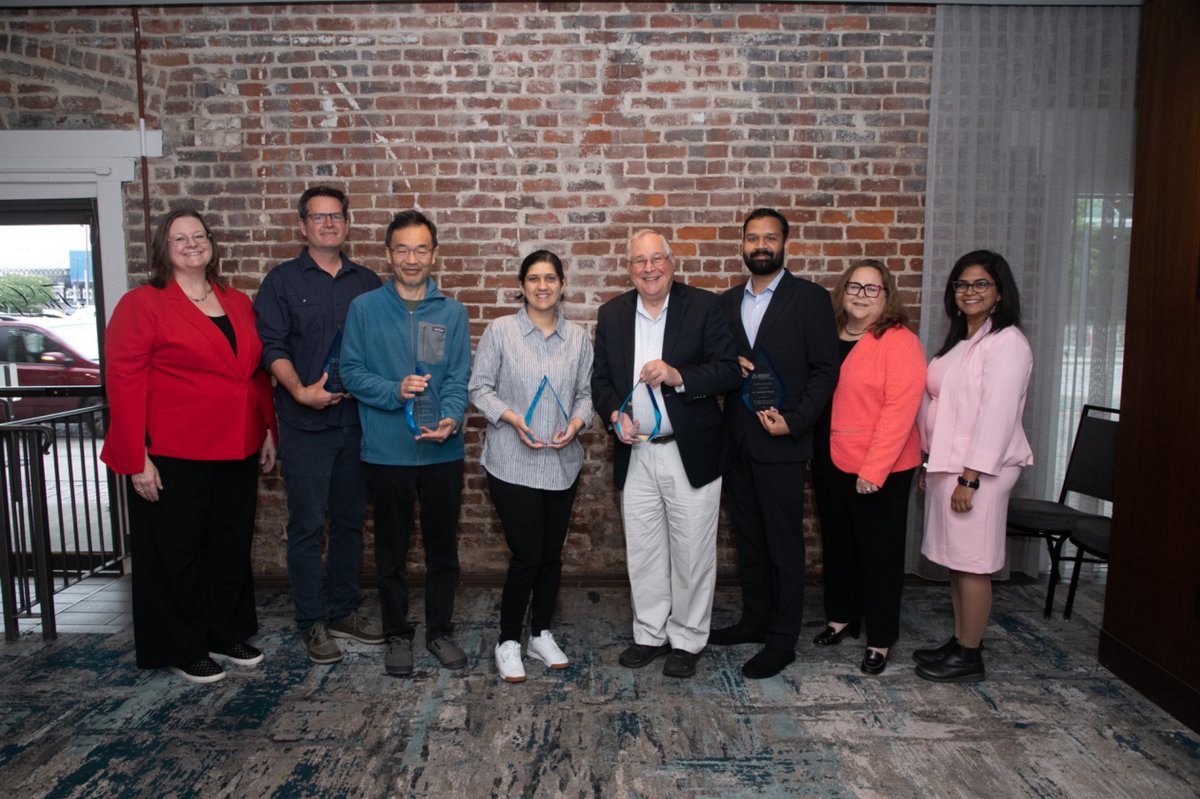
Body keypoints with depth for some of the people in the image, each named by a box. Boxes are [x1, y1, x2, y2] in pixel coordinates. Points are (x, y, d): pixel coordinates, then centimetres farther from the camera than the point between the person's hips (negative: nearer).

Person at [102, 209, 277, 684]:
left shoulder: (238, 303, 11)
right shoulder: (142, 304, -7)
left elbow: (257, 372, 15)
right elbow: (124, 382, -12)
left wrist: (268, 431, 11)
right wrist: (137, 459, -16)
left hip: (236, 451, 6)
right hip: (173, 457, -5)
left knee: (232, 546, 15)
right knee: (178, 552, 8)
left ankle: (227, 635, 32)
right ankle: (183, 650, 24)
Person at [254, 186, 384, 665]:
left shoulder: (367, 282, 12)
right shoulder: (282, 281, 3)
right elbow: (272, 347, -6)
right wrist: (300, 390, -20)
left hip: (357, 420, 4)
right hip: (305, 425, -3)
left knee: (350, 519, 11)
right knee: (307, 524, 2)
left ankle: (343, 611, 25)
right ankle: (312, 622, 14)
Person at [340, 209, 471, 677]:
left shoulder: (452, 313, 3)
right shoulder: (364, 308, 0)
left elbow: (458, 379, -2)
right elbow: (351, 372, -3)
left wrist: (450, 419, -21)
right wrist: (395, 391, -20)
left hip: (443, 453, 1)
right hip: (386, 452, -1)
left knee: (443, 549, 12)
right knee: (391, 551, 12)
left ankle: (439, 631, 30)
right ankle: (398, 635, 30)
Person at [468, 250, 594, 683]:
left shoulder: (578, 337, 5)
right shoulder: (500, 330, -5)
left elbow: (586, 392, 9)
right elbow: (480, 387, -4)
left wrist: (576, 422, -11)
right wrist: (512, 418, -18)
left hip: (562, 462, 4)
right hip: (512, 463, -4)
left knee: (551, 553, 13)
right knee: (527, 555, -3)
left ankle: (542, 634, 31)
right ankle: (508, 642, 18)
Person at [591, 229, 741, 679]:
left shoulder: (704, 307, -5)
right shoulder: (612, 314, 7)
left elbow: (729, 372, -10)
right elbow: (601, 378, 10)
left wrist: (677, 375, -25)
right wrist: (614, 414, -9)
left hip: (690, 453, -3)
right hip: (635, 454, 4)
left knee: (691, 553, 7)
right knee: (642, 551, 14)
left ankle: (687, 640, 25)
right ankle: (650, 634, 32)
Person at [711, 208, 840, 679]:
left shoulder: (810, 298, -4)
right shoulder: (727, 302, 12)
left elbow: (825, 369, -7)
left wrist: (795, 421, -17)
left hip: (780, 442, -5)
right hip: (737, 441, 6)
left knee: (783, 543, 3)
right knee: (747, 537, 15)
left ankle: (782, 640, 15)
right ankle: (754, 620, 31)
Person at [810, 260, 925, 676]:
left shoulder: (900, 342, -12)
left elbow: (900, 410, -18)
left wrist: (874, 469, -21)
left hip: (879, 470, -6)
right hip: (830, 462, 6)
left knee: (879, 551, 7)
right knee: (837, 543, 18)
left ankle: (880, 639, 22)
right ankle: (841, 616, 37)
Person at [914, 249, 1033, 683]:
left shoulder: (1007, 342, -12)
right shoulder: (959, 341, 16)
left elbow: (998, 414, -18)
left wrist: (971, 477, -20)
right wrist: (930, 463, 15)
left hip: (978, 468, -9)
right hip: (947, 464, 9)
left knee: (972, 563, 0)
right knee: (954, 561, 15)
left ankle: (969, 656, 12)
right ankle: (959, 642, 26)